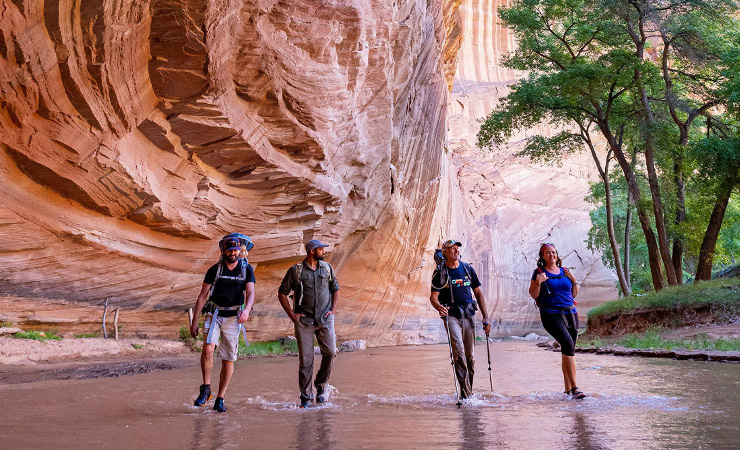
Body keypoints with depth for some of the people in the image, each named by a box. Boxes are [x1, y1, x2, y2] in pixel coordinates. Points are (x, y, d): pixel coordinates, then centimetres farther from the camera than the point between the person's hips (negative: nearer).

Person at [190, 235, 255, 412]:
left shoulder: (247, 269, 0)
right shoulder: (215, 269, -2)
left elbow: (250, 292, -11)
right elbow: (203, 296, 1)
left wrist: (247, 309, -33)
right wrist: (194, 321, -3)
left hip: (233, 317, 1)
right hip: (215, 315, -1)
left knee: (228, 359, 2)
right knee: (208, 348, -25)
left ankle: (220, 399, 13)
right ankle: (205, 389, -7)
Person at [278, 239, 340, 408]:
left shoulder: (327, 268, 10)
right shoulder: (296, 270, 0)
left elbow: (335, 289, 20)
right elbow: (282, 293, 4)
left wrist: (333, 310, 7)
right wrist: (291, 315, -3)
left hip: (325, 319, 3)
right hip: (304, 320, -2)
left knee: (330, 352, -10)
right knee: (305, 359, -1)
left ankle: (322, 384, 15)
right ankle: (306, 396, 11)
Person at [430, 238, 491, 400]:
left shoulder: (468, 269, 10)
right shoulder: (440, 273, 0)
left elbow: (478, 293, 14)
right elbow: (433, 296, -6)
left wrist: (485, 317, 8)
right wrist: (439, 307, -30)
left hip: (469, 314, 4)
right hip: (451, 315, -4)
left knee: (470, 355, 7)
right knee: (458, 350, -19)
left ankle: (469, 391, 20)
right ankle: (465, 393, -18)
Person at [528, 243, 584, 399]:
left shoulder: (565, 271, 14)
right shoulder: (539, 272, 2)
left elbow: (574, 295, 19)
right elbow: (533, 295, 0)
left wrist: (574, 280, 3)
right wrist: (538, 283, -17)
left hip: (570, 313, 5)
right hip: (551, 314, -5)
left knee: (568, 350, 7)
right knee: (568, 344, -23)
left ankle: (568, 389, 17)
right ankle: (574, 387, -22)